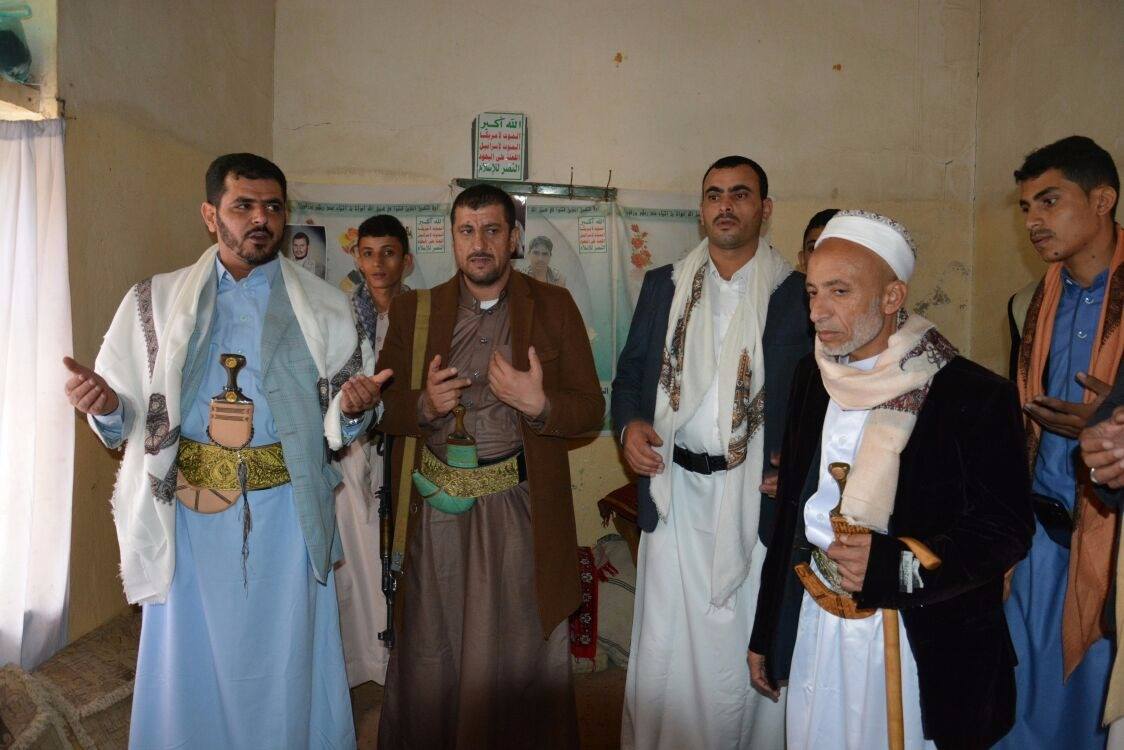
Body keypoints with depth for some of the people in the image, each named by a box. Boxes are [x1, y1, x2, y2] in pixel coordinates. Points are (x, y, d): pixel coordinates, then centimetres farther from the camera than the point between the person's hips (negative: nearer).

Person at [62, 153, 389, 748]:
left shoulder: (320, 307, 2)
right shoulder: (155, 302, 5)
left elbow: (338, 427, 1)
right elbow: (130, 418, 5)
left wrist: (351, 407, -20)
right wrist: (105, 406, -17)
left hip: (285, 515, -1)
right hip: (188, 512, 1)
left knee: (284, 662, 10)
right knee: (191, 663, 13)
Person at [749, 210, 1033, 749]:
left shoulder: (974, 396, -13)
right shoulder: (811, 378, 2)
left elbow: (1006, 529, -9)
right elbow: (791, 511, 7)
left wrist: (896, 566, -24)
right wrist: (766, 634, 11)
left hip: (922, 651, -4)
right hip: (812, 631, 4)